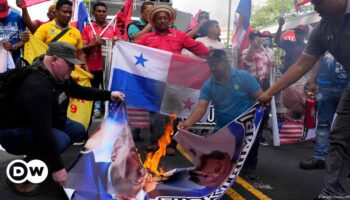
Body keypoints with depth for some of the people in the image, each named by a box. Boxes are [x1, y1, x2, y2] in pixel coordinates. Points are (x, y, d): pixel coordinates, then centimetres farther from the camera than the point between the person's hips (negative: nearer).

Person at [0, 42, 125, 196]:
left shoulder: (60, 77, -4)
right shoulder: (37, 87, -34)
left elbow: (80, 91, 15)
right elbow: (42, 131, -37)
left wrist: (108, 95, 9)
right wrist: (57, 168, -35)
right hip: (12, 132, -10)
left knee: (78, 130, 9)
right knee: (60, 140, -32)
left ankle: (39, 159, 14)